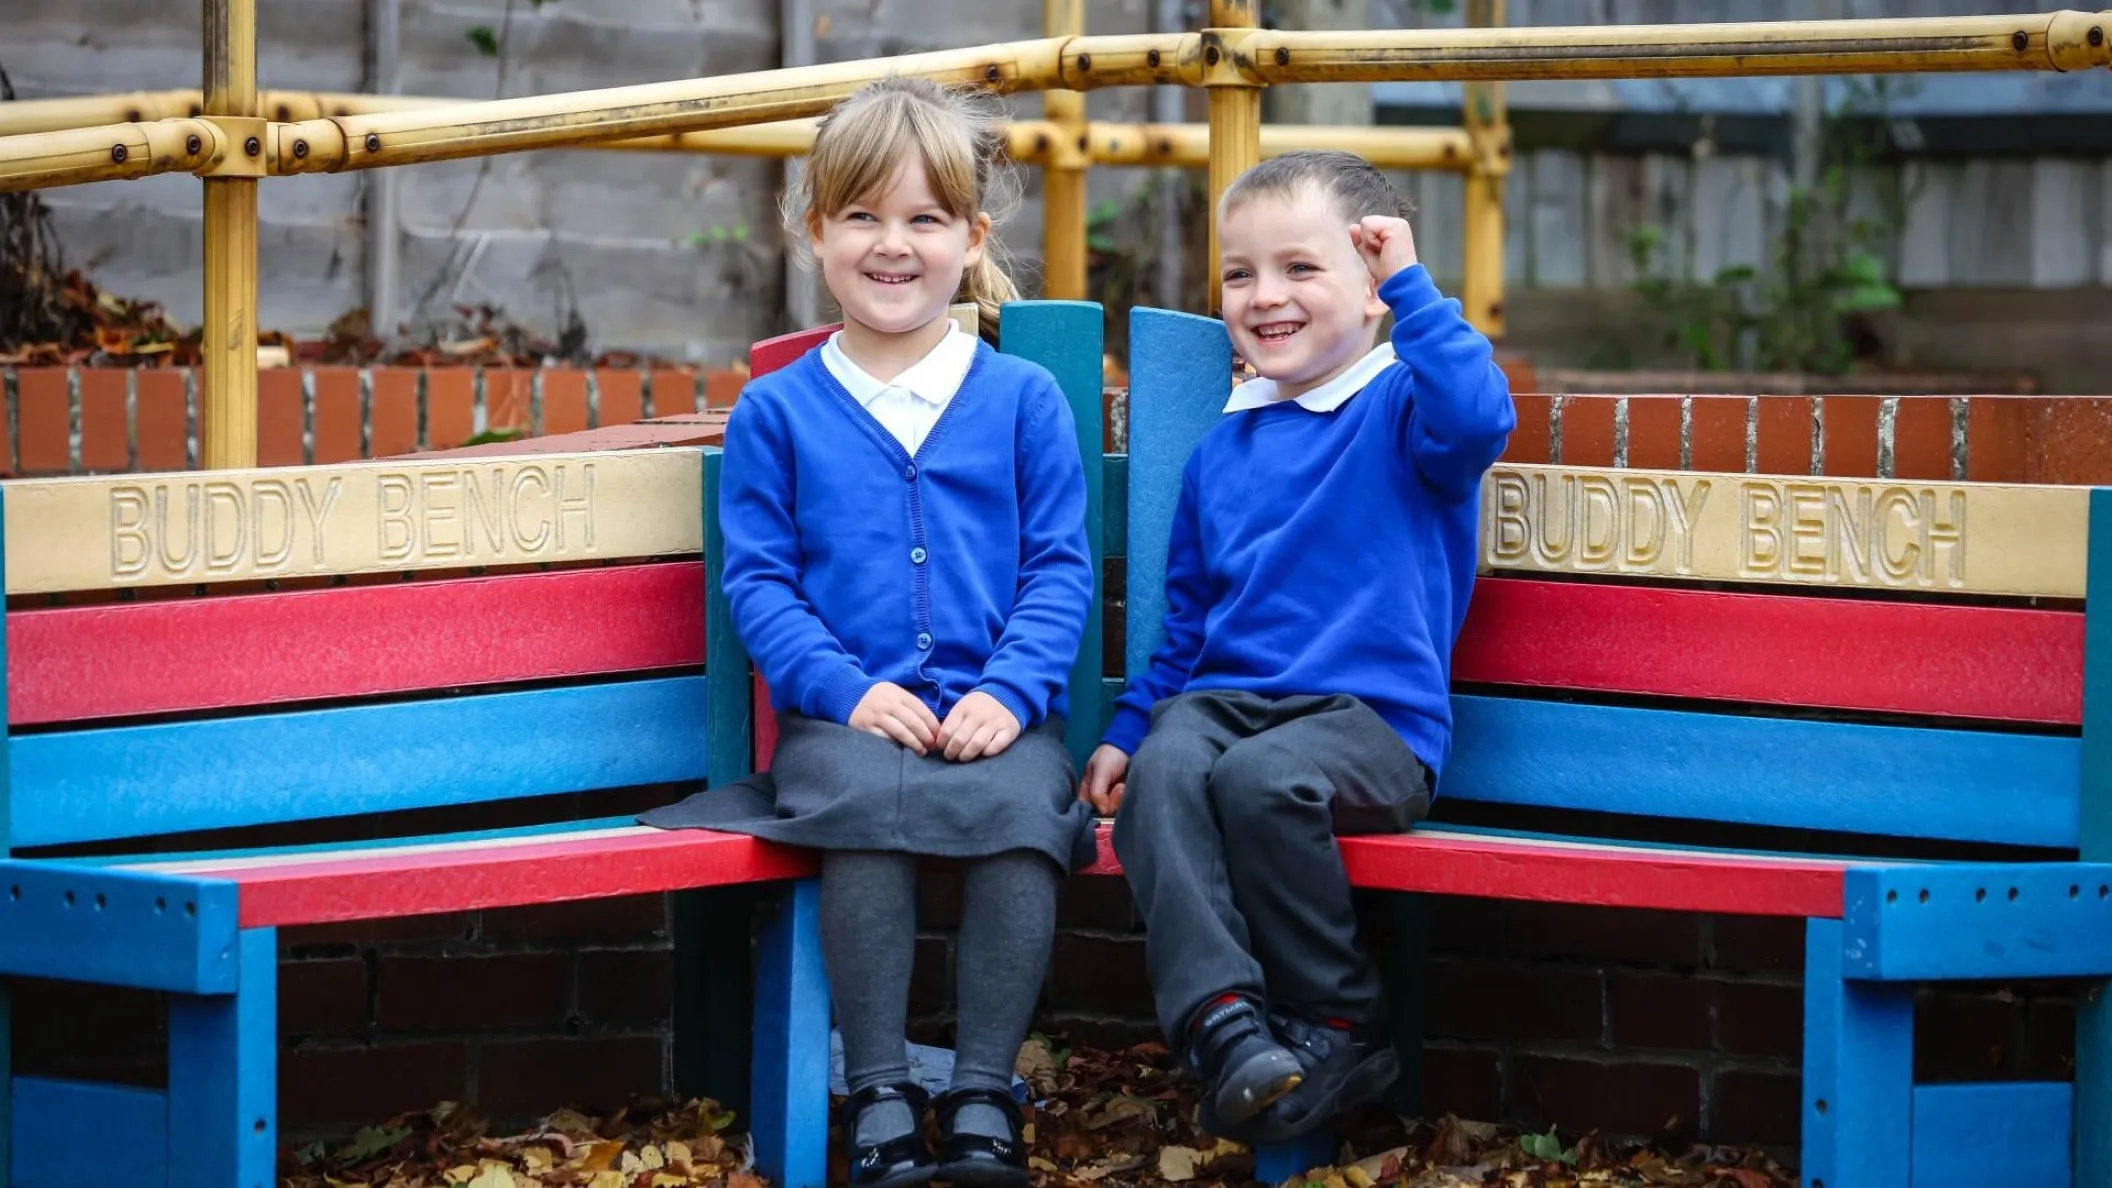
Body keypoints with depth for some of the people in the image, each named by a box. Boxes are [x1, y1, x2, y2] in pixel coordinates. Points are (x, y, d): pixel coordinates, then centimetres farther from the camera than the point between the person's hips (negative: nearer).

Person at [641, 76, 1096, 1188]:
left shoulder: (1022, 399, 10)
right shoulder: (775, 411, 10)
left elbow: (1059, 568, 7)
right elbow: (759, 579, 6)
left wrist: (1009, 691, -9)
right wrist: (847, 688, -10)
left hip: (995, 712, 1)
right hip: (845, 715, 0)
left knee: (1018, 807, -32)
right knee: (865, 805, -34)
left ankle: (983, 1097, -20)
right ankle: (879, 1095, -22)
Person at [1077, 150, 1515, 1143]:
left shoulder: (1399, 409, 4)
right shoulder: (1221, 453, 21)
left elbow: (1477, 420, -22)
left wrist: (1410, 284, -18)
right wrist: (1126, 729, 19)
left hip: (1371, 715, -5)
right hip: (1223, 697, 5)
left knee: (1260, 777, -35)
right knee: (1161, 774, -30)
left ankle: (1341, 1024, -17)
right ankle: (1223, 1019, -41)